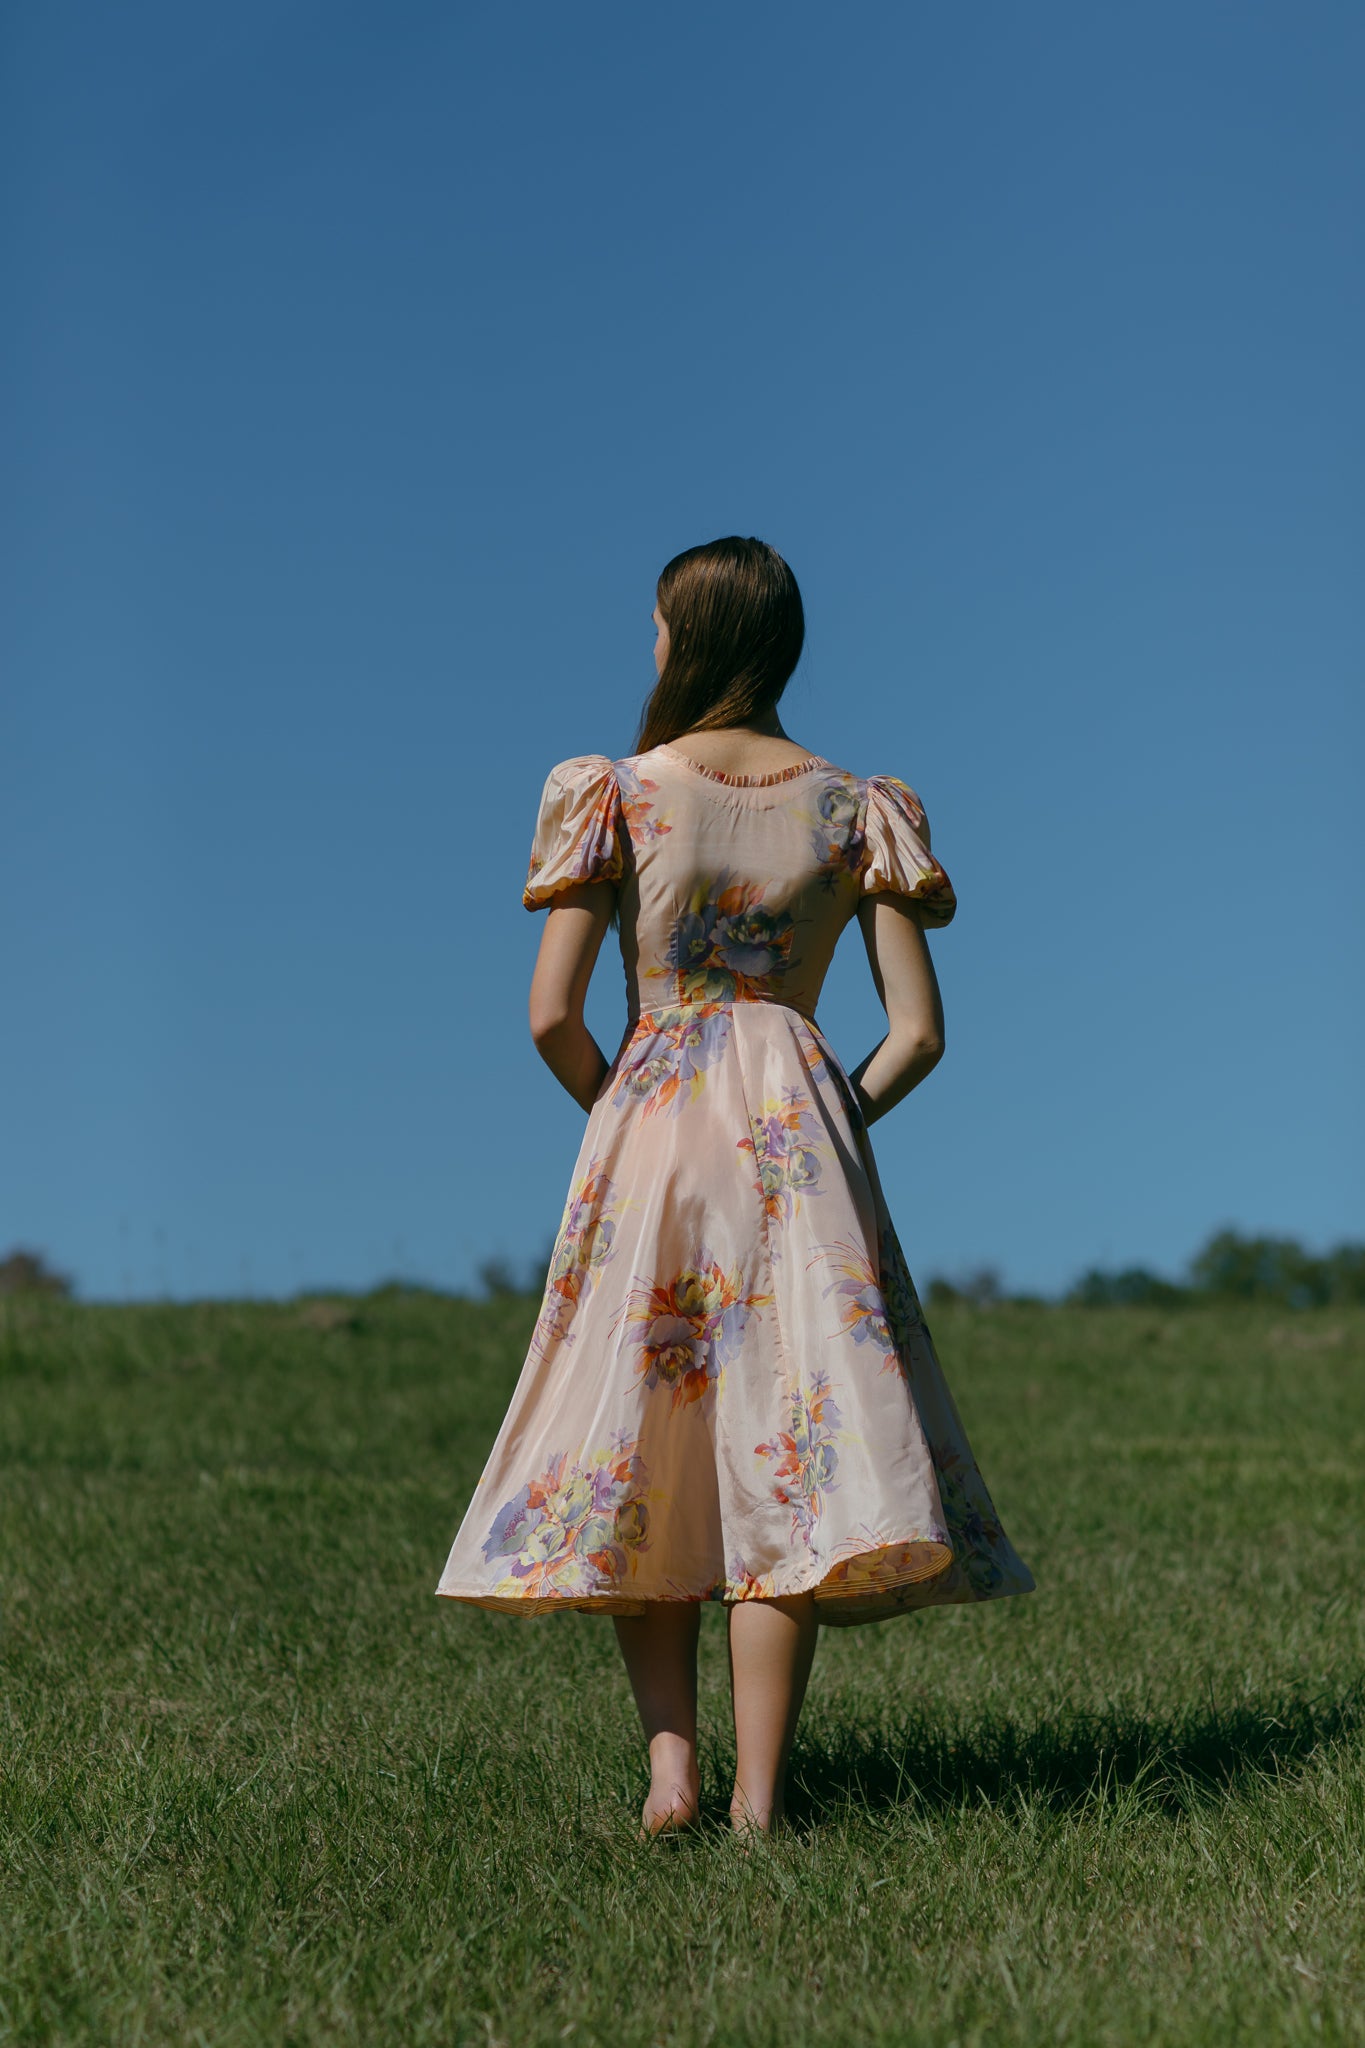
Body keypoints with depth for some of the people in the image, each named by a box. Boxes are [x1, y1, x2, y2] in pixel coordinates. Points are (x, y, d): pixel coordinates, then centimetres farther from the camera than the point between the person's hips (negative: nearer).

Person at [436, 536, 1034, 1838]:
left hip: (648, 1124, -1)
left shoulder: (616, 794, -2)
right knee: (784, 1455, 1)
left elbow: (552, 1019, -5)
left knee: (634, 1447, 11)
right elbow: (917, 1032, 1)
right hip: (803, 1130, 1)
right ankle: (756, 1801, 0)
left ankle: (669, 1759, 2)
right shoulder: (855, 807, 5)